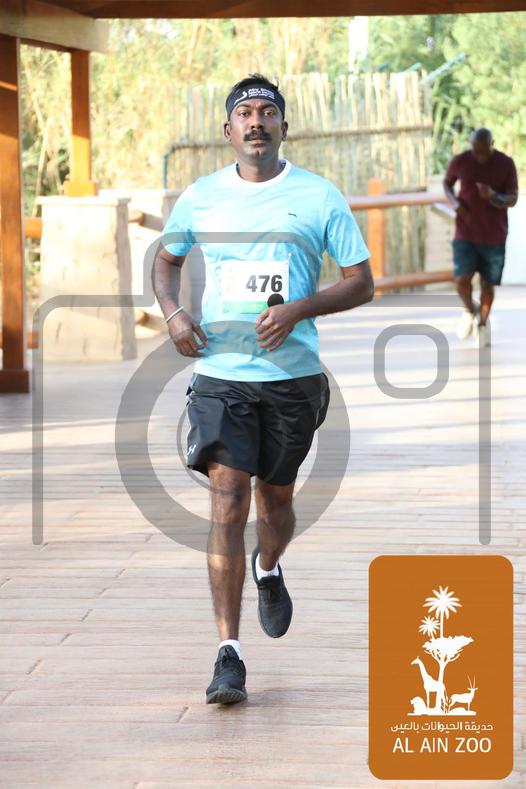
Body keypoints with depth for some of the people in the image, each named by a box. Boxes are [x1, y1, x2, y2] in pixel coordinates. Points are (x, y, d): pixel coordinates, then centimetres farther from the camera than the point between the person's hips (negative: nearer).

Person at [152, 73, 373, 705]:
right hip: (219, 373, 0)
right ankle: (228, 653, -11)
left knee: (276, 497, 13)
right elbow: (166, 259, 23)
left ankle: (268, 571, 49)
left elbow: (361, 283, 2)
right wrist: (172, 313, 3)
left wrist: (298, 310, -14)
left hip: (293, 374, 0)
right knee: (227, 502, -11)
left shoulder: (319, 197, 0)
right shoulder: (199, 198, 6)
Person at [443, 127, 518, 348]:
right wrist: (454, 202, -10)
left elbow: (512, 200, -11)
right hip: (465, 235, 0)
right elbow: (447, 183, 11)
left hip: (494, 236, 0)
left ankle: (482, 322, 32)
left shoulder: (506, 164, -10)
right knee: (462, 281, -13)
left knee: (488, 283, 7)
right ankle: (470, 310, 19)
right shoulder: (459, 161, -7)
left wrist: (493, 197, -33)